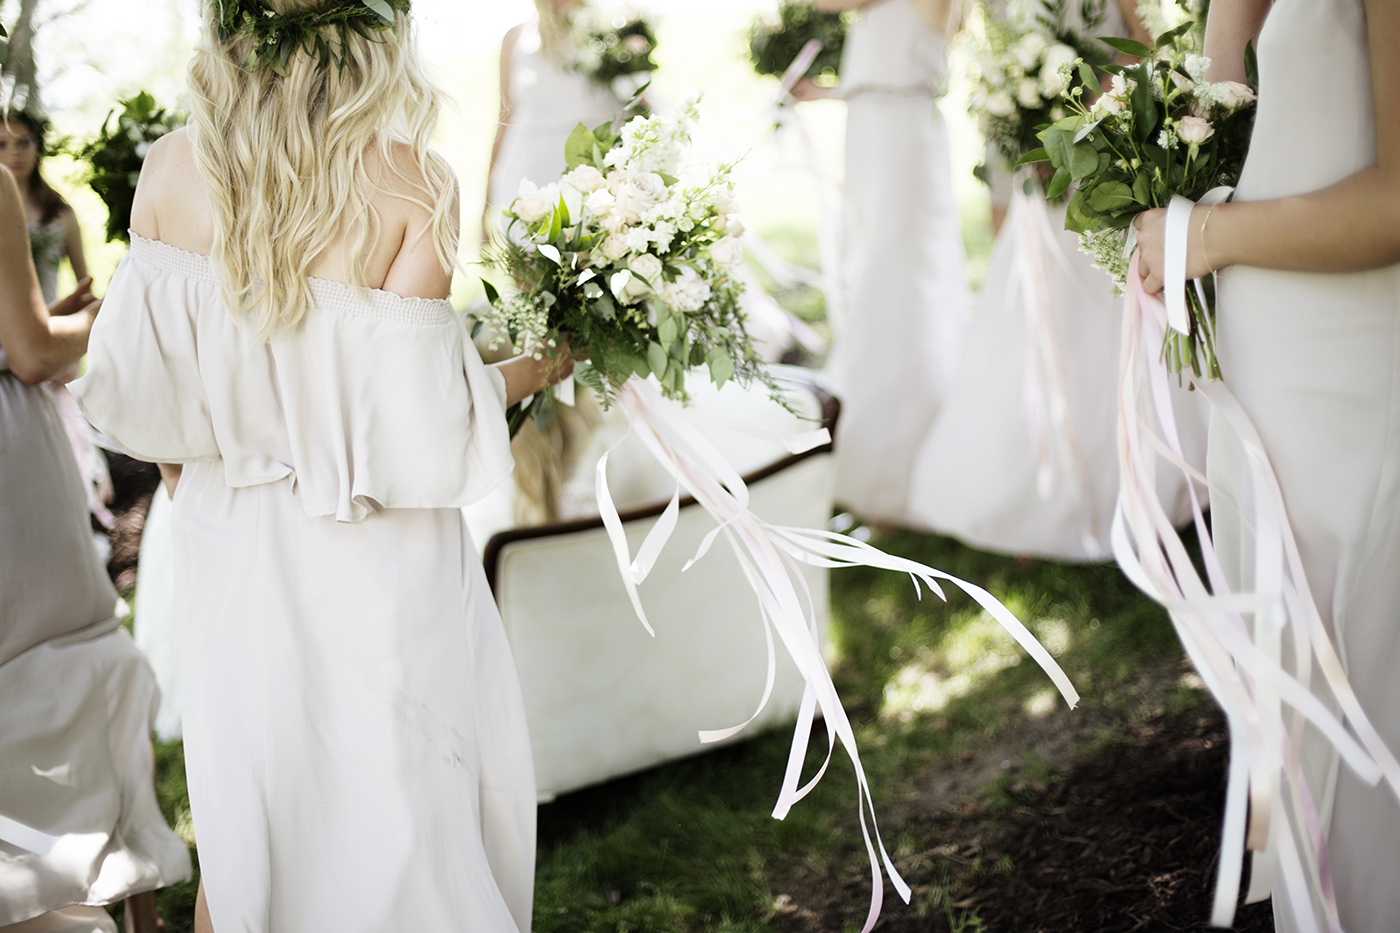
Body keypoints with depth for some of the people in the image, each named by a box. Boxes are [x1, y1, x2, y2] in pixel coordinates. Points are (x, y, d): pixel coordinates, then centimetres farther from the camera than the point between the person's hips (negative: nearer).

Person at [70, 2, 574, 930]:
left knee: (244, 811, 22)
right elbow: (413, 422, -18)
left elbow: (144, 392, -2)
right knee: (389, 820, 15)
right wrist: (534, 368, 0)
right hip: (373, 571, -3)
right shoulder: (412, 185, -20)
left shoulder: (171, 169, -7)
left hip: (230, 550, 4)